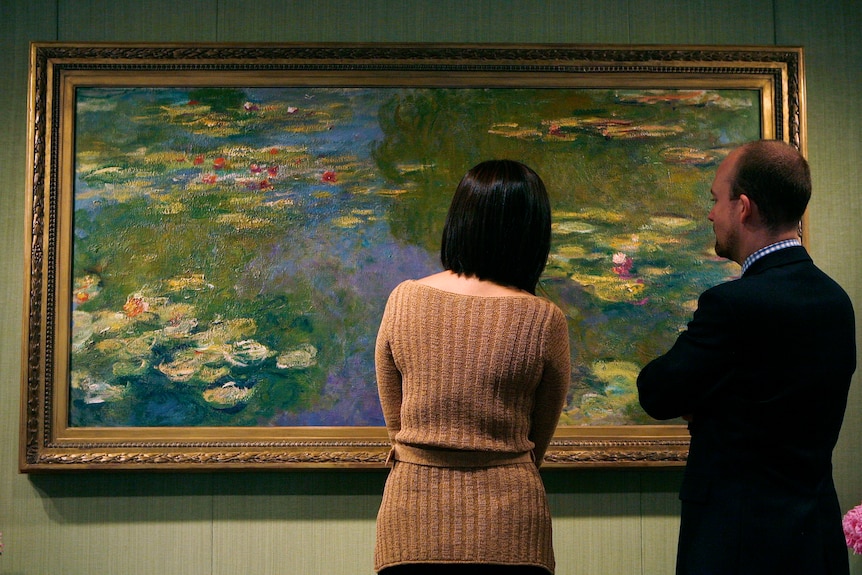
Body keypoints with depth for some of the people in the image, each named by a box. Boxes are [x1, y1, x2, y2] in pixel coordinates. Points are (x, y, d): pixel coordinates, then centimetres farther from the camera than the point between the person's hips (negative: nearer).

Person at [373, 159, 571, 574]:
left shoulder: (403, 299, -4)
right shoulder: (544, 320, -9)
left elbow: (394, 419, 6)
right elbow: (539, 439, 4)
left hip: (411, 514, 2)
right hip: (507, 525, -1)